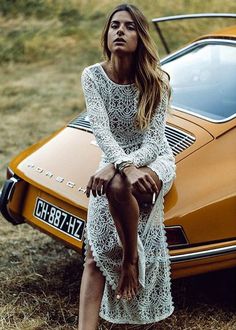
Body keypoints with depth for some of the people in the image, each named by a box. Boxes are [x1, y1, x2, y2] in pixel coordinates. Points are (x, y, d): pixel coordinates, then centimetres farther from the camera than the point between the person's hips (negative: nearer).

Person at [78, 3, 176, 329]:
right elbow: (101, 130, -21)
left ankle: (132, 259, -15)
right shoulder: (93, 76, -10)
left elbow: (153, 142, -19)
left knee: (118, 188, -38)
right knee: (95, 255, -16)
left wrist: (114, 169, -35)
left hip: (155, 162, -2)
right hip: (114, 162, 2)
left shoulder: (156, 81, -14)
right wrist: (126, 167, -40)